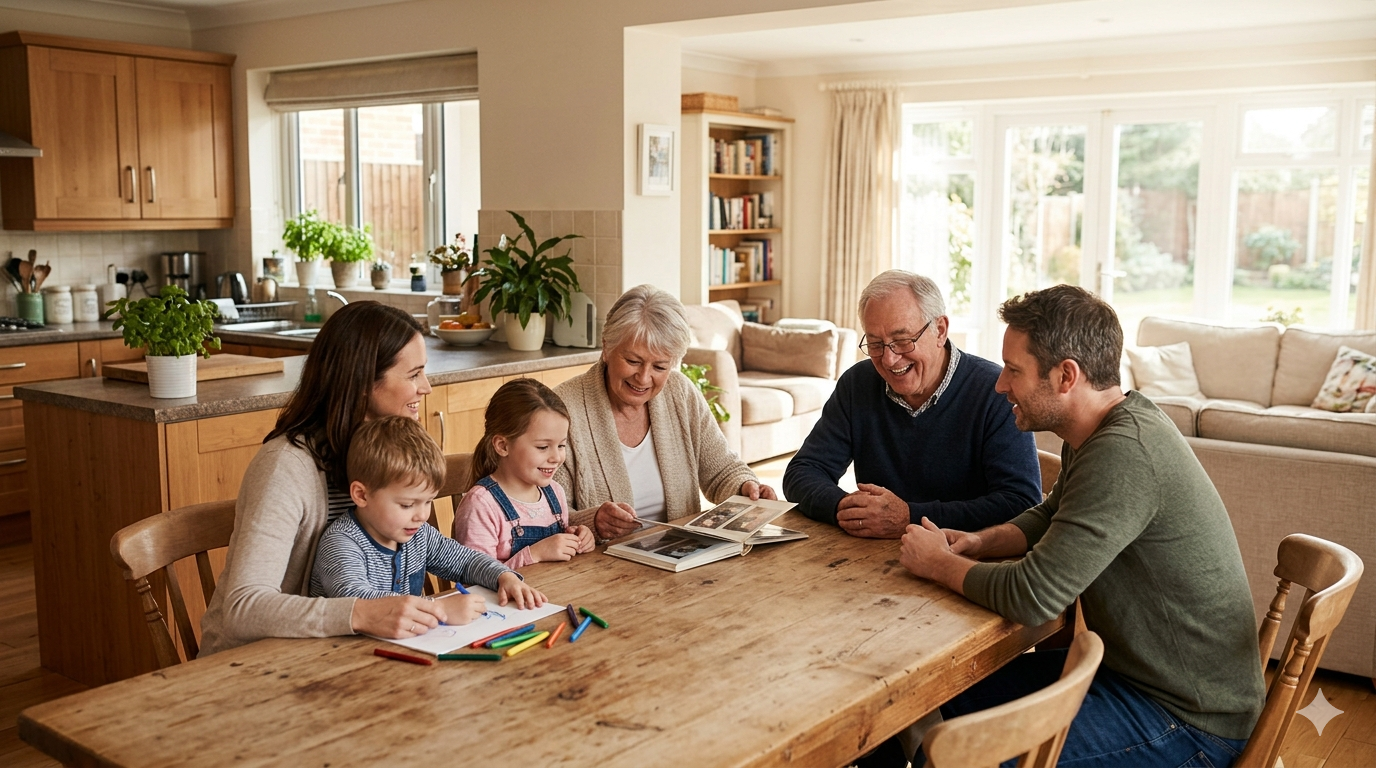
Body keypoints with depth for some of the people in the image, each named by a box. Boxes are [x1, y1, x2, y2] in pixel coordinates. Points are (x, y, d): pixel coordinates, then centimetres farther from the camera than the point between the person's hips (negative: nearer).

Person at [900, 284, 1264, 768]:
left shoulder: (1124, 454, -29)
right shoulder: (1104, 431, 3)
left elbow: (1032, 596, -29)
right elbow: (1049, 516, 20)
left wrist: (939, 565, -11)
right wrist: (981, 542, 0)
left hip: (1190, 722, -10)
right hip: (1130, 664, 10)